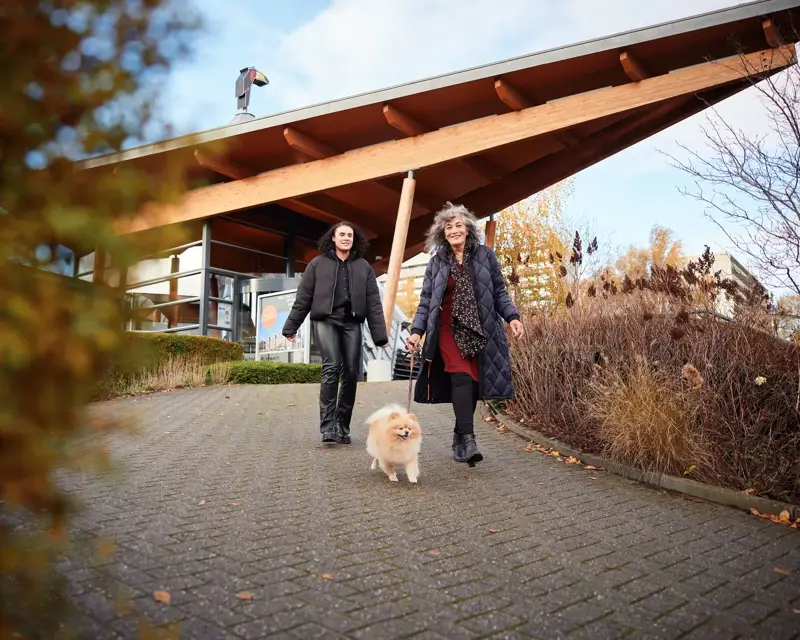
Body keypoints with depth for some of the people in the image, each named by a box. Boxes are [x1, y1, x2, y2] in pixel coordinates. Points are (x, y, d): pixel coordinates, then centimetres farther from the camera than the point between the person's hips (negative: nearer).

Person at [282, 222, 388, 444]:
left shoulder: (363, 266, 11)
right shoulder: (318, 264, 7)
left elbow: (373, 302, 7)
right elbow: (303, 297, 8)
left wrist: (379, 334, 0)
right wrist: (291, 326, 6)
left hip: (352, 323, 2)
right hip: (325, 320, -2)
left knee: (351, 372, -2)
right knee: (331, 367, -19)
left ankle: (343, 426, 8)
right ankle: (328, 425, -16)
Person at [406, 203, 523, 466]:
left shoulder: (485, 255, 6)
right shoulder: (437, 262, 7)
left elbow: (499, 291, 9)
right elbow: (426, 301, 8)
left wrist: (512, 317, -4)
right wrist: (417, 331, -3)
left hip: (479, 331, 1)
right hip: (450, 330, -1)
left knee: (473, 383, 2)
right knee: (461, 378, -18)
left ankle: (459, 437, 20)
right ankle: (468, 440, -20)